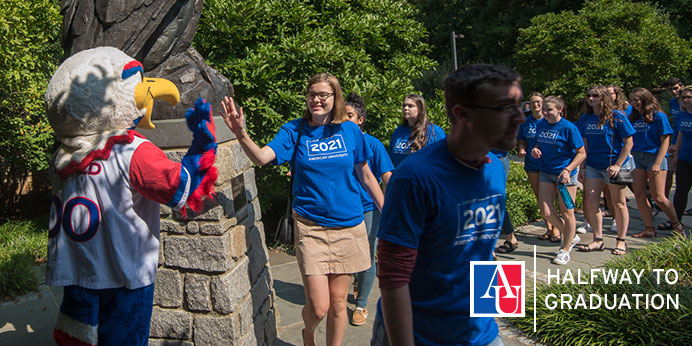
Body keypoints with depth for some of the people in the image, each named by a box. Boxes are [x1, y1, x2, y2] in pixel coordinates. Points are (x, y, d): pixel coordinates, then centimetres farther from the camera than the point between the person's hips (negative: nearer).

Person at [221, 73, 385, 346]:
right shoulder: (294, 131, -3)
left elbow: (366, 176, 9)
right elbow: (262, 157, -19)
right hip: (310, 227, -1)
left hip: (348, 226, 2)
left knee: (337, 303, 10)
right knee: (318, 307, -3)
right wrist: (240, 133, -38)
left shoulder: (350, 130, 1)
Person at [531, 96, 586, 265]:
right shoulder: (540, 124, 4)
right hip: (546, 172, 6)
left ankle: (566, 249, 19)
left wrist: (567, 170, -21)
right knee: (546, 212, 2)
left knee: (566, 212, 3)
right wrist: (534, 151, -5)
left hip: (565, 174, -6)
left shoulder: (568, 128, -13)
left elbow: (581, 153, -10)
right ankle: (571, 236, 27)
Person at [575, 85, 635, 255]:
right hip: (592, 165, 5)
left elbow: (628, 142, -9)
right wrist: (582, 167, 7)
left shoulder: (616, 116, -9)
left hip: (613, 165, -5)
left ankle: (621, 242, 15)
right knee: (590, 201, 1)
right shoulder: (585, 118, 6)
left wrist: (618, 165, -15)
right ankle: (598, 241, 12)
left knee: (618, 203, 4)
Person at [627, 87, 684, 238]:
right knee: (639, 195, 2)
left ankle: (677, 225, 17)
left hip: (654, 157, -5)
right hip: (636, 158, 6)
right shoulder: (633, 117, 10)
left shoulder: (659, 116, -5)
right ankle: (649, 229, 12)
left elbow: (665, 141, -8)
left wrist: (657, 163, -15)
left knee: (658, 197, -4)